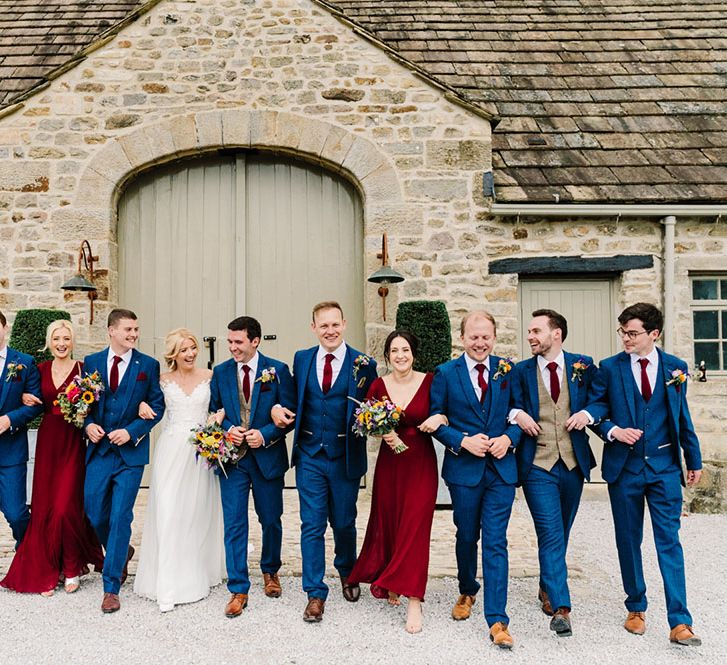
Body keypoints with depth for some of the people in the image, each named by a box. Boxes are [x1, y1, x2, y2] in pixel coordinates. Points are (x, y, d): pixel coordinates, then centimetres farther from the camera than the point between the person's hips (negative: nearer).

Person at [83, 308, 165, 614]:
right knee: (95, 514, 8)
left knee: (120, 517, -2)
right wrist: (88, 425, -8)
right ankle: (122, 553, 38)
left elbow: (157, 406, -1)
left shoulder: (148, 365, -1)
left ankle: (111, 587, 9)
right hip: (99, 450, 3)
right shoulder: (91, 362, 6)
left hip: (131, 451, -3)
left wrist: (131, 431, -12)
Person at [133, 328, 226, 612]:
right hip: (170, 451, 0)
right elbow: (146, 400, 17)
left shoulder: (209, 376, 4)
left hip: (201, 449, 1)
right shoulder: (162, 380, 5)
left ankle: (197, 573, 27)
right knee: (168, 513, -5)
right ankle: (168, 587, -1)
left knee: (198, 512, 9)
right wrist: (143, 405, -5)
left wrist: (218, 419, -12)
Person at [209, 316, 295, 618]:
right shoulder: (220, 372, 3)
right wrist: (228, 429, -11)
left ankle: (270, 571, 39)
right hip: (232, 457, 1)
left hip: (268, 456, -1)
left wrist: (265, 434, -18)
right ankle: (238, 590, 11)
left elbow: (290, 413, -5)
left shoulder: (278, 370, -5)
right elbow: (214, 412, 9)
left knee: (271, 520, 14)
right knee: (234, 524, 0)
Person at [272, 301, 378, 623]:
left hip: (345, 458, -1)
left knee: (344, 523, 15)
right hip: (310, 455, 2)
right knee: (312, 525, 4)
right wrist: (279, 407, -6)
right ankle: (315, 593, 17)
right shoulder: (301, 359, 3)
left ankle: (347, 572, 44)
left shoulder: (363, 364, -7)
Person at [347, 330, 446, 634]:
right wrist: (384, 432, -16)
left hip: (421, 463, -2)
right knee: (388, 525, 13)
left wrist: (440, 418, -18)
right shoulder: (378, 386, -1)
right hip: (389, 462, 3)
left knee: (415, 527, -5)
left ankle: (413, 601, 3)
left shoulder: (429, 382, -6)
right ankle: (390, 583, 38)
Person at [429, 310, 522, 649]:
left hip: (501, 468, 0)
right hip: (463, 468, 0)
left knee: (496, 543, -1)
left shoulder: (507, 370, 3)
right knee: (466, 537, 16)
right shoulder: (445, 373, -2)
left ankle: (497, 620, 5)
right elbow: (435, 420, -1)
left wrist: (508, 438, -12)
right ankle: (467, 592, 42)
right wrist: (464, 441, -15)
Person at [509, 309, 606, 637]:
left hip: (574, 462, 3)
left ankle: (547, 588, 37)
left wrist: (587, 413, -11)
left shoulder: (583, 365, 5)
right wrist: (517, 414, -15)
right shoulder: (520, 371, 2)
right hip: (537, 464, -2)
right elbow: (508, 409, 6)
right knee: (551, 534, -9)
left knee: (560, 534, 16)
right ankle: (560, 608, -5)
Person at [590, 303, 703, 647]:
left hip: (664, 466, 0)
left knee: (669, 541, -2)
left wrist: (694, 459, 15)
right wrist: (613, 431, -17)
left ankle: (679, 622, 4)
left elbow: (682, 416, 11)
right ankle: (636, 608, 28)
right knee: (628, 541, 11)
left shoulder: (675, 367, 3)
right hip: (624, 466, 0)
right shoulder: (609, 368, -2)